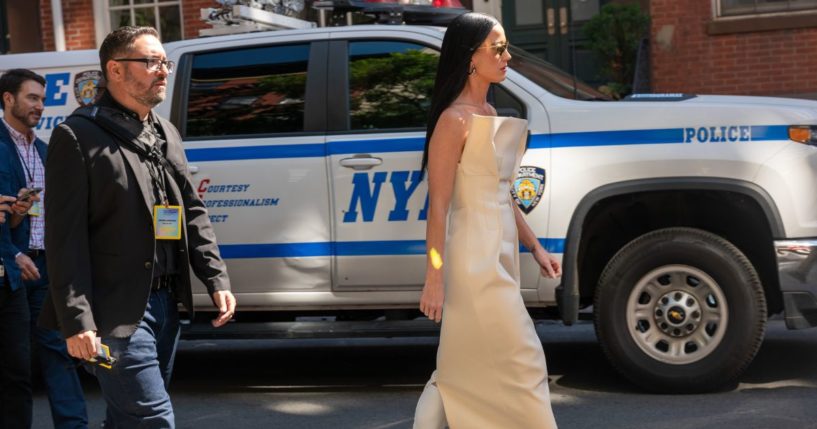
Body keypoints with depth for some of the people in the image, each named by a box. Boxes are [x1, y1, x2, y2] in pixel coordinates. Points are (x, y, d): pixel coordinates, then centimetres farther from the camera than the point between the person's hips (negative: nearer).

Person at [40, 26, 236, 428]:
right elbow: (65, 238, -13)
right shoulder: (77, 136, -8)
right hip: (117, 311, -8)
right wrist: (77, 321, -18)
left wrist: (216, 280, 7)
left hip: (166, 302, 8)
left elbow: (193, 211, 18)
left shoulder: (166, 133, 16)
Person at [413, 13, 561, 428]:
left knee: (464, 369, 13)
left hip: (499, 253, 9)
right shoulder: (455, 120, -14)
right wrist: (434, 278, -19)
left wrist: (535, 246, 16)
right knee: (522, 362, -1)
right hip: (476, 257, -9)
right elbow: (438, 206, -17)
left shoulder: (489, 113, 13)